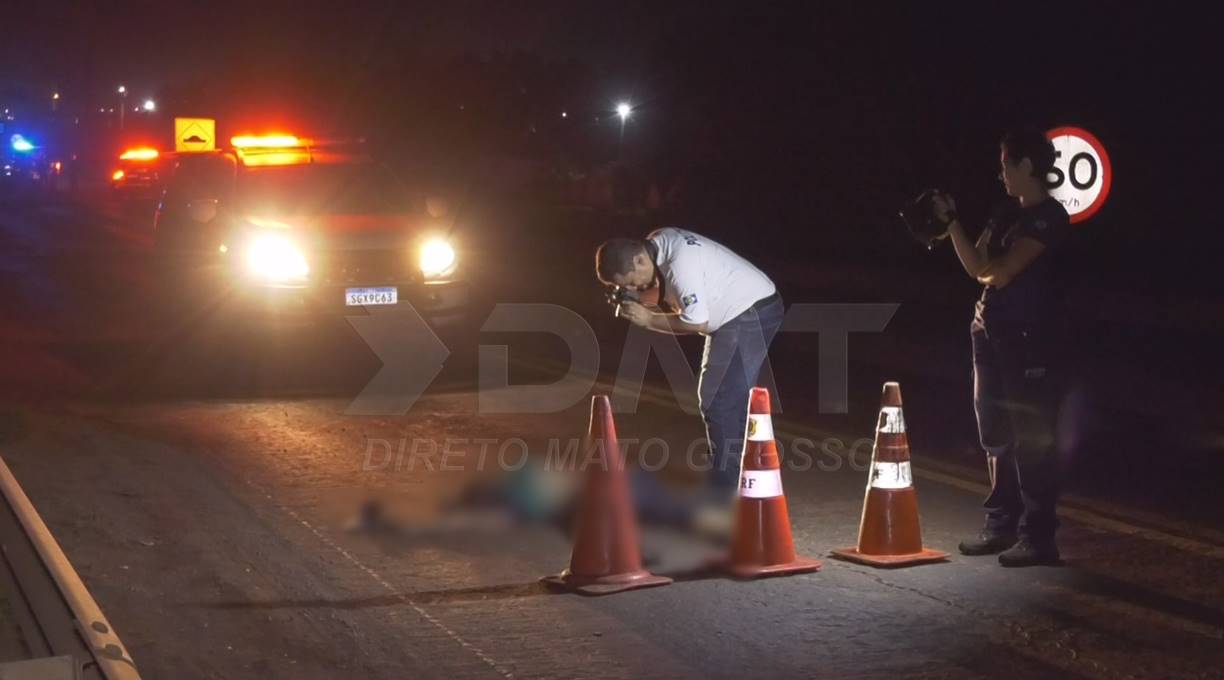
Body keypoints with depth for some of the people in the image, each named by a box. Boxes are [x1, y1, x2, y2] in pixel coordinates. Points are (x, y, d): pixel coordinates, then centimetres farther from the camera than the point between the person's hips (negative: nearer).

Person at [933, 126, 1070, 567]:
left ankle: (1038, 535, -4)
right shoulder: (1009, 212, 16)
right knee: (996, 436, 13)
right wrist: (951, 221, 8)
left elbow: (998, 271, -16)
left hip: (1029, 337, -9)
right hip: (991, 332, 9)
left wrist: (989, 267, 4)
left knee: (1030, 440, -7)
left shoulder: (1049, 217, -11)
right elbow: (976, 267, 14)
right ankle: (1001, 525, 22)